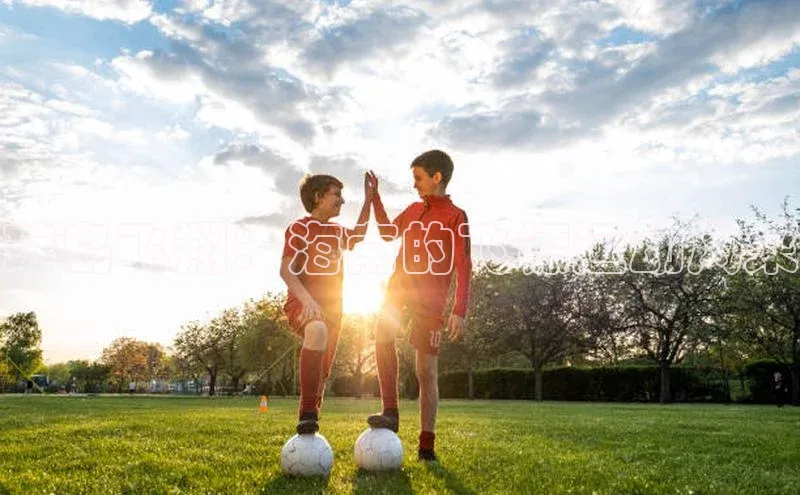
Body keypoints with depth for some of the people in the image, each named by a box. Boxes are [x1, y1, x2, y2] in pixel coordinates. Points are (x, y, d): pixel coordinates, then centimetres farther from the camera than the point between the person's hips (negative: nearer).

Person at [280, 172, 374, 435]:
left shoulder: (336, 231, 17)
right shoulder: (300, 227, -5)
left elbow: (357, 236, 39)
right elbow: (286, 270, -14)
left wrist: (369, 199, 34)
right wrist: (307, 300, -30)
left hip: (332, 307, 8)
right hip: (303, 304, -8)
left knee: (322, 374, 8)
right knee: (317, 330, -40)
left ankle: (309, 429, 24)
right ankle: (307, 413, -38)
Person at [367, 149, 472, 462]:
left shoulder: (455, 217, -2)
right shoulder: (414, 210, 16)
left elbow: (463, 267, -7)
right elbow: (388, 233, 31)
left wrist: (459, 312, -17)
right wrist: (375, 197, 24)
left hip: (430, 298, -4)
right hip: (400, 284, 4)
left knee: (427, 370, -1)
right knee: (383, 329, -28)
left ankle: (427, 444, 7)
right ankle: (390, 412, -26)